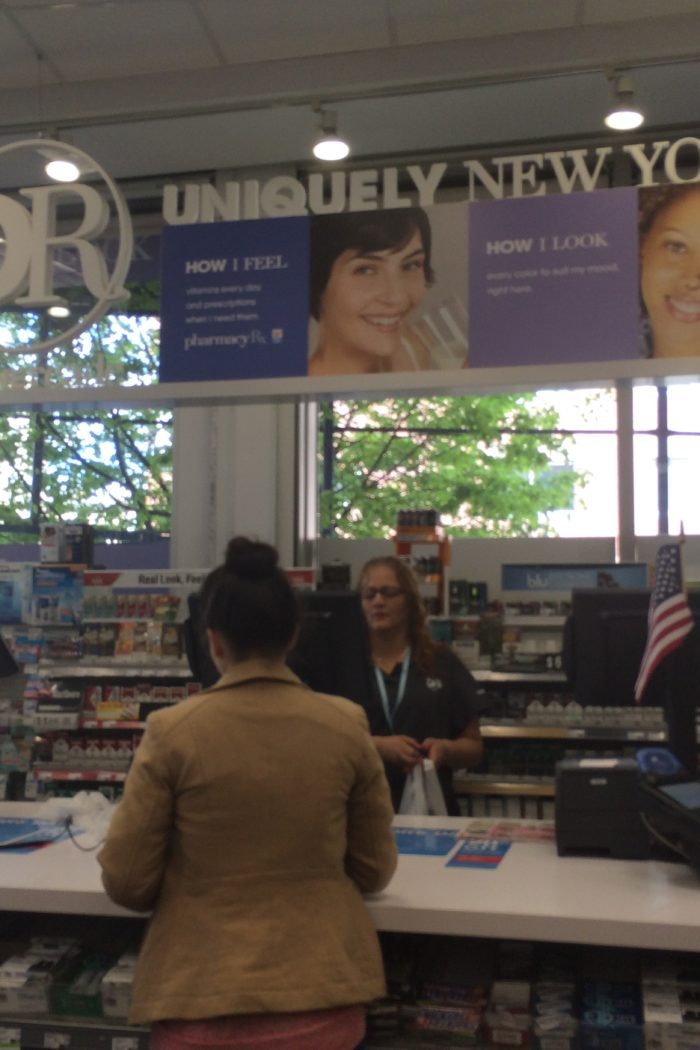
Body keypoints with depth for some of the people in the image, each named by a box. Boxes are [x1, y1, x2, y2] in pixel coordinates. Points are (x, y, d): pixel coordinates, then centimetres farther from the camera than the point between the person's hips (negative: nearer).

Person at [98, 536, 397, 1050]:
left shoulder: (173, 731, -13)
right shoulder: (347, 726, -8)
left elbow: (127, 882, -6)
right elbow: (374, 871, 2)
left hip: (204, 999, -1)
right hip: (323, 993, 2)